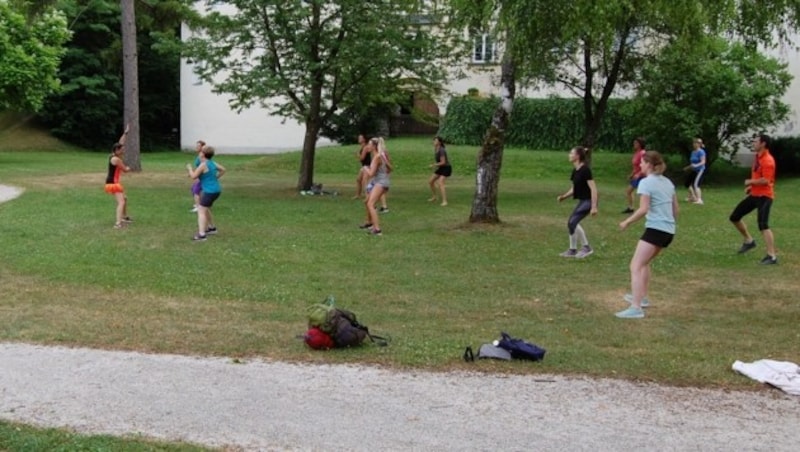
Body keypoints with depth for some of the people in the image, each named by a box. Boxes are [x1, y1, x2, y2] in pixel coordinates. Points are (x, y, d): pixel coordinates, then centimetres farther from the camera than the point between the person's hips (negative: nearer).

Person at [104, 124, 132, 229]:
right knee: (121, 202, -19)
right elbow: (125, 169, -11)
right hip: (113, 183, -10)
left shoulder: (114, 156, 8)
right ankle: (118, 223, -32)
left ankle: (125, 217, 41)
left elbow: (121, 142, 18)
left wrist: (126, 132, 22)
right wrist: (129, 168, 13)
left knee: (124, 198, 27)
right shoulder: (116, 159, -19)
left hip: (113, 182, 10)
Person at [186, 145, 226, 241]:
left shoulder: (203, 165, -16)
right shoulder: (212, 163, 9)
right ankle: (212, 228, 41)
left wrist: (190, 168, 3)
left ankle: (202, 235, -21)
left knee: (201, 211, -11)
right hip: (215, 190, 9)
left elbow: (194, 176, -15)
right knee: (205, 208, 28)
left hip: (210, 192, -9)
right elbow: (223, 170, 19)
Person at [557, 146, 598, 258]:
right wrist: (564, 196, 4)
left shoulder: (585, 170, -18)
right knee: (571, 223, 8)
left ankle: (586, 247, -8)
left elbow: (593, 188, -21)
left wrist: (594, 207, -25)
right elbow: (574, 188, 20)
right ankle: (573, 250, 21)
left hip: (588, 201, -9)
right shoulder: (575, 171, 9)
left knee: (573, 221, -18)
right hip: (582, 201, 10)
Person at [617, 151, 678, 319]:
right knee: (644, 262, 28)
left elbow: (643, 209, -17)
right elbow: (676, 209, 18)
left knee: (636, 266, -13)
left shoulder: (646, 182, -8)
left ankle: (636, 308, -24)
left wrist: (627, 222, -7)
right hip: (669, 231, 9)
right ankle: (641, 297, 38)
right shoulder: (667, 182, 15)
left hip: (655, 229, -9)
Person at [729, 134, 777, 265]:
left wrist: (750, 182, -13)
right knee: (734, 217, 13)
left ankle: (772, 256, -17)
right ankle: (749, 241, 30)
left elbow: (765, 180, -27)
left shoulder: (768, 160, -19)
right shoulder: (758, 157, 13)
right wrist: (751, 186, 8)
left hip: (764, 196, -10)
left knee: (763, 225, -18)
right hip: (754, 195, 10)